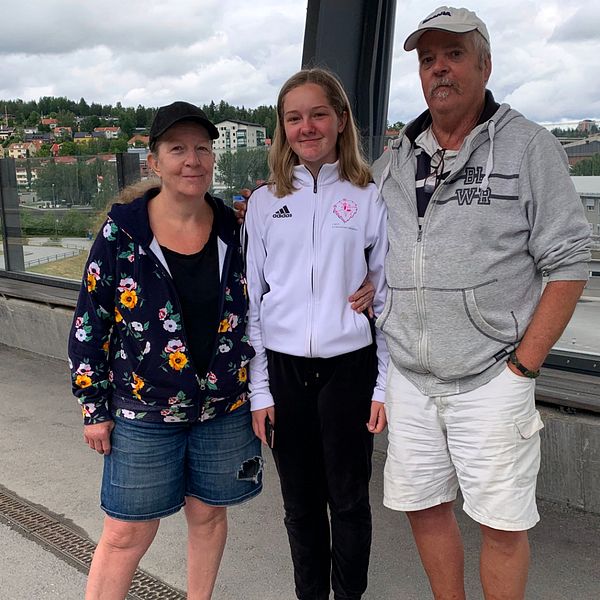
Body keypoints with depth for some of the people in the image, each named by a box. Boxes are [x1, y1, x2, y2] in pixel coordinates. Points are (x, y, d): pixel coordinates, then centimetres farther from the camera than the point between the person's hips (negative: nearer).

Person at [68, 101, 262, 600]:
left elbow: (250, 310, 8)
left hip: (224, 405, 3)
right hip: (144, 411, -2)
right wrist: (94, 409, -3)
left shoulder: (233, 227, -3)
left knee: (209, 514, 18)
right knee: (126, 534, 6)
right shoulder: (122, 232, -11)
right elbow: (90, 323, -5)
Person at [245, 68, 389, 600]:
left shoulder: (368, 198, -1)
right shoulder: (265, 202, 4)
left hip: (349, 367, -1)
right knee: (301, 502, 14)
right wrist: (259, 390, 1)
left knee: (349, 499, 10)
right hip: (284, 371, 2)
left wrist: (384, 386, -1)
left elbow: (386, 297, 1)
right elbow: (252, 300, 4)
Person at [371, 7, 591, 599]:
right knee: (423, 506, 14)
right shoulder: (395, 159, 10)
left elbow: (568, 264, -7)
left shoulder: (528, 146, -4)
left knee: (502, 523, 4)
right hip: (407, 378, 5)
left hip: (490, 379, -4)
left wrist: (521, 367, -11)